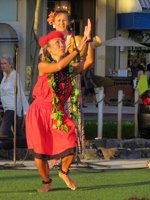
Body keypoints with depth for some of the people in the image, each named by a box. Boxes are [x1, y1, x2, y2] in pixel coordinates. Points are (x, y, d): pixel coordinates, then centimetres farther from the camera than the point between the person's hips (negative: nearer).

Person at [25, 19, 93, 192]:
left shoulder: (70, 69, 4)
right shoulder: (43, 66, -7)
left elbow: (88, 62, -12)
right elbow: (58, 66, -27)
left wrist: (88, 40, -20)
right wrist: (78, 49, -25)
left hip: (58, 113, 3)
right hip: (39, 113, -3)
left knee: (70, 148, -11)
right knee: (39, 152, -4)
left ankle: (64, 173, 21)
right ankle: (46, 183, 21)